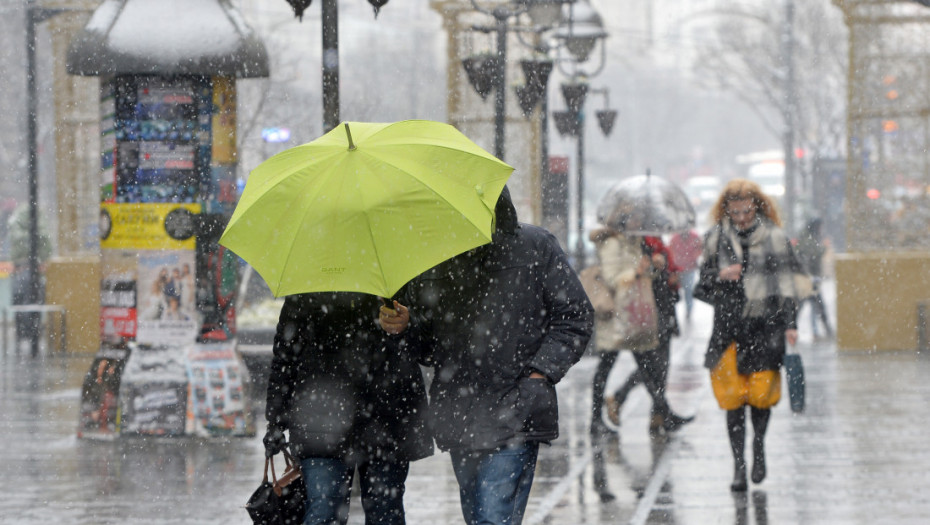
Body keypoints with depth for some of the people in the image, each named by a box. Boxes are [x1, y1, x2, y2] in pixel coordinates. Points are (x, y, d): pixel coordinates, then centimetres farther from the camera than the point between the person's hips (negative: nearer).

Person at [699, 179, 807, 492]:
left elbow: (787, 282, 4)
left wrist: (790, 324, -1)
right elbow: (704, 275, 16)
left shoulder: (774, 237, 1)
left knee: (762, 392, -5)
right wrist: (719, 275, -7)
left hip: (765, 324, -1)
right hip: (729, 325, 1)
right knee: (732, 395, -3)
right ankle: (739, 464, 3)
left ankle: (759, 445, 24)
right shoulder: (717, 237, 6)